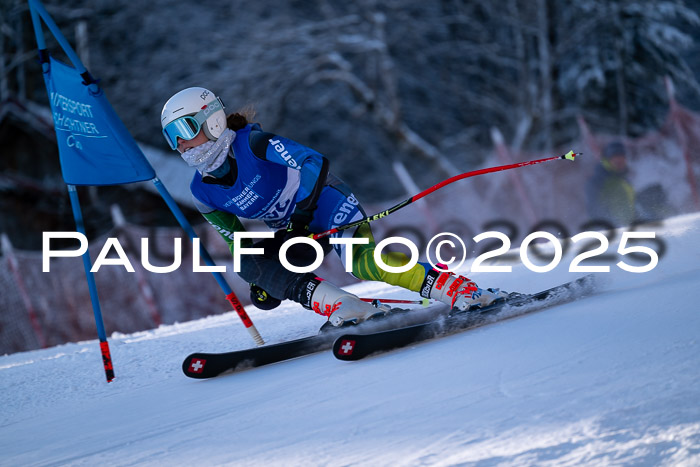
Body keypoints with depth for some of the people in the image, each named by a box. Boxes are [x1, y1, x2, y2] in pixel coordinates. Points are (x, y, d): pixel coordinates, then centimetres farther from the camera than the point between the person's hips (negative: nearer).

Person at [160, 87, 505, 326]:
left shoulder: (252, 143, -21)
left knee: (362, 261, -34)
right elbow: (235, 238, 7)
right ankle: (343, 308, -31)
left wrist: (301, 212, -32)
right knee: (248, 263, -23)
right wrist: (262, 280, -3)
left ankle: (461, 290, -34)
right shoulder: (202, 192, -3)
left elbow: (314, 162, -26)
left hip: (324, 202, -6)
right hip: (294, 232, 7)